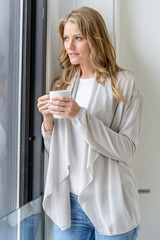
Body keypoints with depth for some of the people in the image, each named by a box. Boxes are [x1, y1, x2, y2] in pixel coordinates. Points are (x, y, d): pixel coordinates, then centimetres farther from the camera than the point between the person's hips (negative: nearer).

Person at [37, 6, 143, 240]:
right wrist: (48, 121, -9)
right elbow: (54, 152, 10)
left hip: (109, 205, -4)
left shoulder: (123, 83, -8)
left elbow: (126, 150, -15)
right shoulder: (63, 85, 8)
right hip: (67, 202, 4)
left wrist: (80, 116, -22)